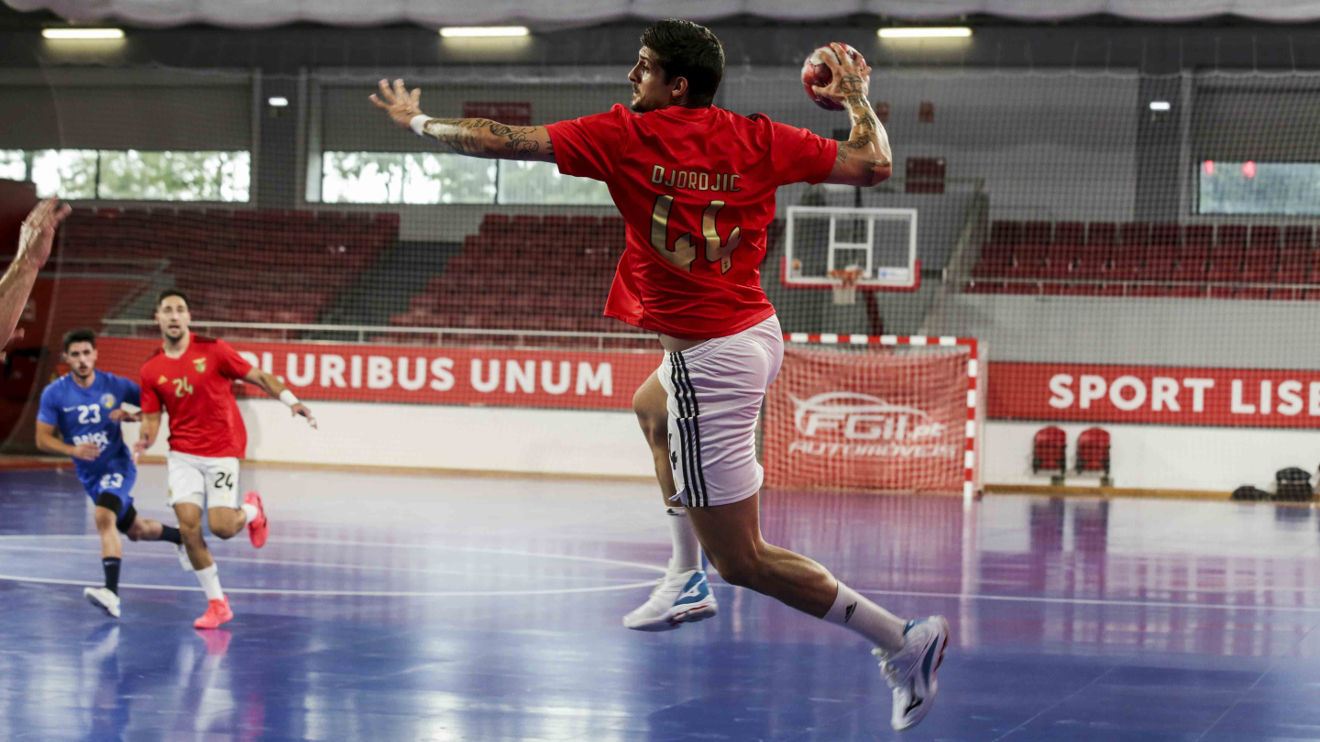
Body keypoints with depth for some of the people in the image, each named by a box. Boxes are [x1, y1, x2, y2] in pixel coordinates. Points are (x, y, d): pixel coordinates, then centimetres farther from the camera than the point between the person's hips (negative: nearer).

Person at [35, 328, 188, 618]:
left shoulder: (115, 385, -11)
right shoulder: (54, 393, -9)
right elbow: (42, 439, -6)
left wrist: (130, 415, -20)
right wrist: (72, 449, -24)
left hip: (118, 464, -4)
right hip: (89, 473, 4)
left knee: (104, 516, -31)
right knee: (136, 531, 17)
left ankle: (112, 592, -41)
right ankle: (180, 536, 49)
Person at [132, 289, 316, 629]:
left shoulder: (212, 350, -6)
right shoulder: (151, 370, 2)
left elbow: (257, 376, 0)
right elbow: (151, 418, 6)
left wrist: (292, 401, -12)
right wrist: (145, 440, -17)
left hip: (222, 450, -2)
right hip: (183, 453, 2)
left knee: (221, 527, -12)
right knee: (189, 527, -11)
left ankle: (251, 510, 26)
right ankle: (217, 603, 3)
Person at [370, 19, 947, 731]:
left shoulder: (625, 135, -10)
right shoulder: (756, 139, 1)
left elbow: (502, 140, -3)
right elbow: (872, 165, 4)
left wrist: (418, 121, 14)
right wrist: (856, 98, 23)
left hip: (711, 362, -8)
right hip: (757, 332, 8)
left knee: (740, 559, -2)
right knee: (652, 407, 38)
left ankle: (902, 639, -6)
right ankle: (686, 582, 38)